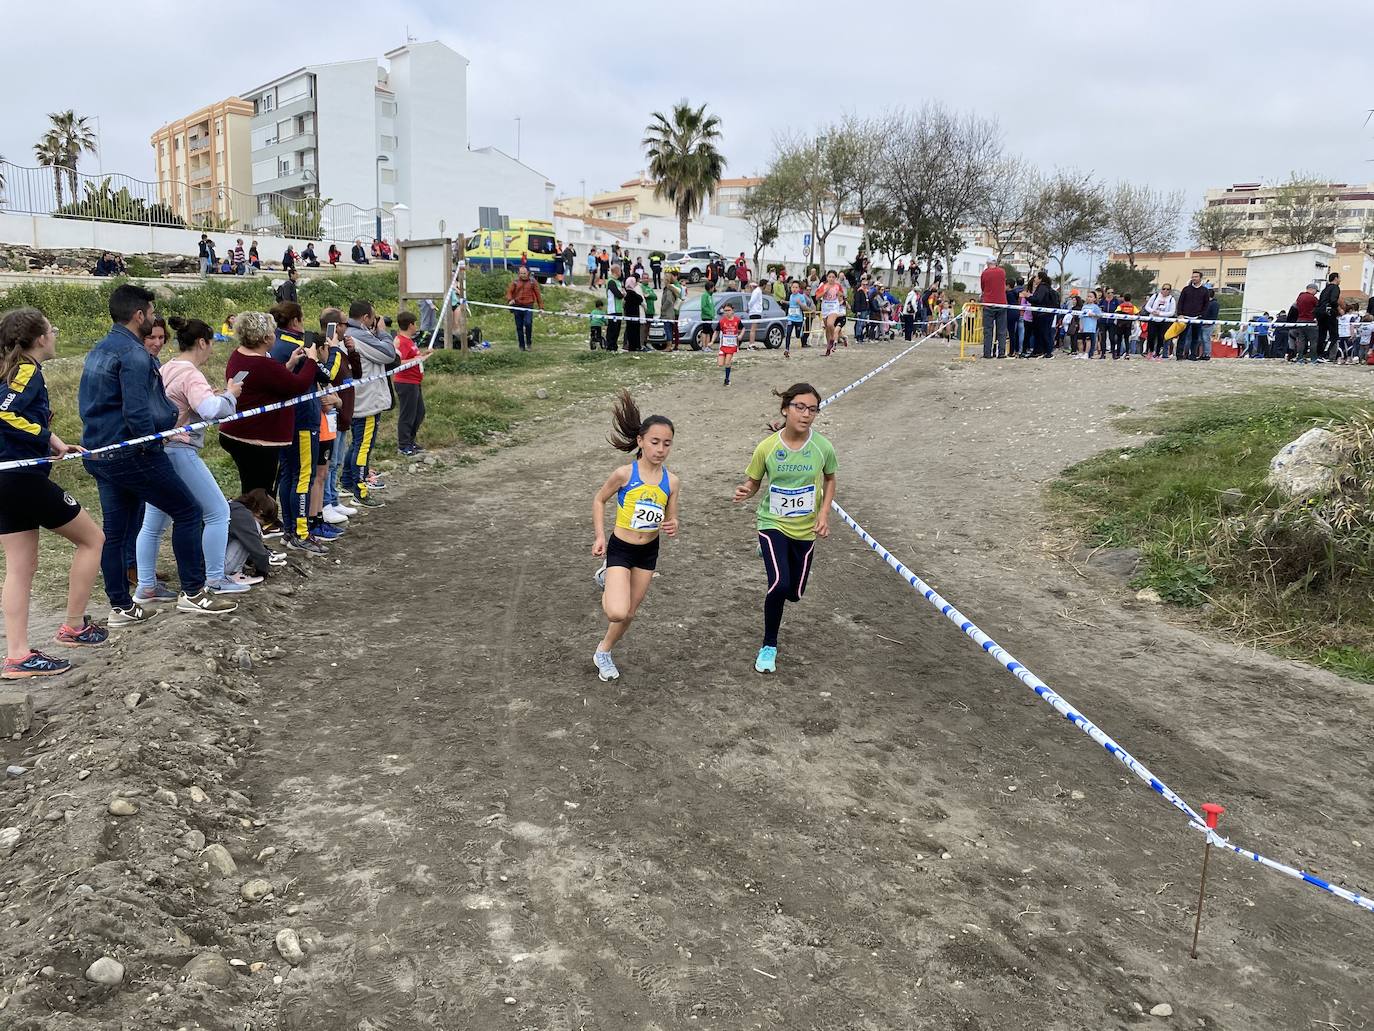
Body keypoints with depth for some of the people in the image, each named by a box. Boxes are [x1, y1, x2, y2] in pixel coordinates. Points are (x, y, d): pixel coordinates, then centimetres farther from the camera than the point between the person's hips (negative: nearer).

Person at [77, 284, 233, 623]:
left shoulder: (97, 351, 14)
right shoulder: (133, 353, -16)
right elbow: (136, 412, -24)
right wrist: (153, 445, -9)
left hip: (98, 453, 10)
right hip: (131, 453, -9)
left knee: (114, 531, 12)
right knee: (187, 512, 1)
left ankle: (121, 607, 18)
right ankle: (193, 592, 4)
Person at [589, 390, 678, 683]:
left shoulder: (671, 480, -6)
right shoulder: (624, 474, -17)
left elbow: (671, 519, 5)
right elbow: (599, 500, -1)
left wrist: (673, 527, -18)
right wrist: (600, 536, -8)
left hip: (649, 552, 4)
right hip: (620, 548, -4)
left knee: (630, 613, 16)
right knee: (617, 613, -22)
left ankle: (603, 653, 41)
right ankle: (607, 578, 11)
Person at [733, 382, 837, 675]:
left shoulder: (823, 447, -12)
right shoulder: (767, 447, -15)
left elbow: (829, 479, 7)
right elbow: (753, 482, -1)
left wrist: (824, 513, -7)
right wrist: (745, 492, -24)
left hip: (805, 529, 3)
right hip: (773, 523, -3)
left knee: (795, 593, 13)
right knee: (779, 585, -24)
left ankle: (769, 553, 50)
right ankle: (769, 646, 0)